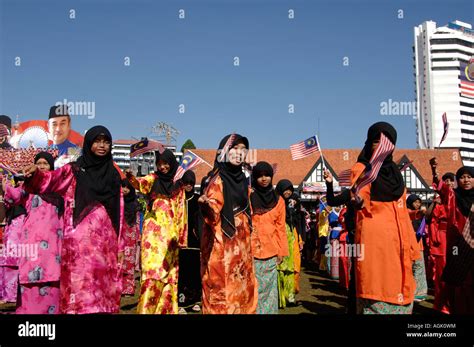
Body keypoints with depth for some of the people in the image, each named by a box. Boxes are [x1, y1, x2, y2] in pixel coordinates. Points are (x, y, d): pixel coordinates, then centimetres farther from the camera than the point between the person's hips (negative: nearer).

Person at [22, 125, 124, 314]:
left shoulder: (113, 175, 13)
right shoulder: (74, 169, 7)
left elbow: (118, 212, 11)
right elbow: (51, 179, -11)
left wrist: (119, 245, 8)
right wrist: (35, 173, -33)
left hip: (106, 240, 3)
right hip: (80, 239, -2)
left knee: (103, 281, 4)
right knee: (81, 280, -6)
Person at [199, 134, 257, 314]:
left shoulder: (243, 180, 12)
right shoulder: (218, 179, -9)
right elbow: (213, 212, -23)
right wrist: (206, 204, -44)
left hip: (241, 243, 7)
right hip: (222, 243, -7)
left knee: (241, 287, 11)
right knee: (222, 287, -6)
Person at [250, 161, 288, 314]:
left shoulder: (278, 200, 9)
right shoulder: (248, 196, 2)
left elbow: (281, 227, 10)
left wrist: (282, 251, 7)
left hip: (270, 252, 2)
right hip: (250, 251, -2)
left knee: (269, 289, 7)